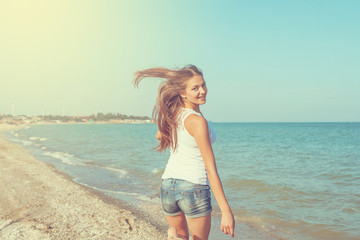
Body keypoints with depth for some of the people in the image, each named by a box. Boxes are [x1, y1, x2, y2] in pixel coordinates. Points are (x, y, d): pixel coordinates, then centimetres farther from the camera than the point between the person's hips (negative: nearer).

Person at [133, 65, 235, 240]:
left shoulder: (173, 114, 3)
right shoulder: (197, 121, -18)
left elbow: (159, 136, 27)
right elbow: (211, 170, -21)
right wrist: (226, 211, -20)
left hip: (167, 185, 6)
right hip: (194, 188, -6)